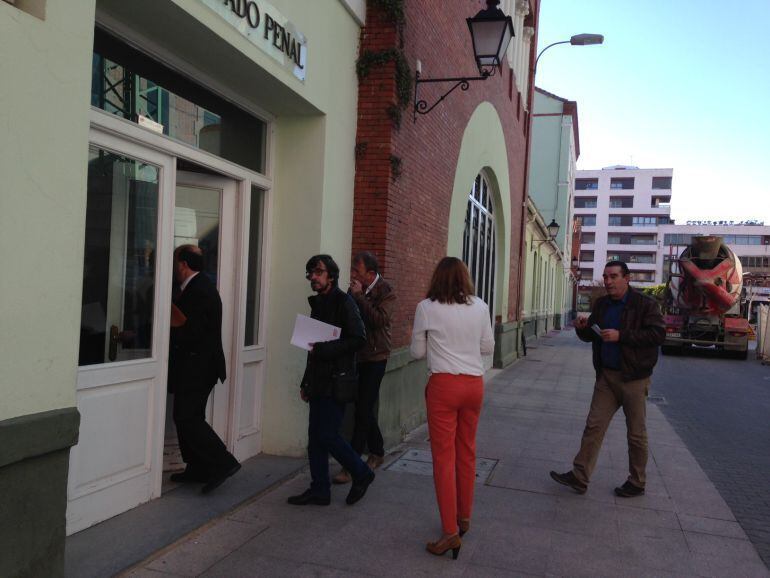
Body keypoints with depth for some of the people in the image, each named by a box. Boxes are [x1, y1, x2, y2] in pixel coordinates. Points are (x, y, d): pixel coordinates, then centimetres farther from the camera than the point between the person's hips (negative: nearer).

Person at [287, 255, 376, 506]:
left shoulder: (343, 302, -10)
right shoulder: (318, 303, 16)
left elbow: (358, 339, -18)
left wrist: (324, 349, -24)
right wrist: (306, 382, 20)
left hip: (336, 381, -8)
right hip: (319, 381, 8)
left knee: (328, 435, -8)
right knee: (315, 437, 9)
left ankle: (361, 474, 14)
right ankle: (319, 490, 19)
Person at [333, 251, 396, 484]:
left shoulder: (385, 292, -10)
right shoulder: (354, 289, 8)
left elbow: (379, 320, -24)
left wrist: (359, 296, -21)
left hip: (375, 357, -7)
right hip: (357, 356, 7)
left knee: (363, 410, -8)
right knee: (364, 407, 15)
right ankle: (377, 452, 33)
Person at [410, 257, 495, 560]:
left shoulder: (426, 307, -7)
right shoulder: (480, 307, 2)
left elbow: (417, 352, 1)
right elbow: (488, 347, 11)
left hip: (444, 384, -4)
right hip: (474, 384, 4)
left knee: (444, 457, 2)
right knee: (467, 453, 17)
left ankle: (451, 533, 2)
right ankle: (464, 517, 31)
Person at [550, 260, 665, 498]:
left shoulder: (645, 304, -9)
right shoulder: (601, 305, 10)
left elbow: (658, 334, -19)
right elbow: (591, 336, 17)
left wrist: (621, 335, -24)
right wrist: (582, 328, -6)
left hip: (633, 377, -5)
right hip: (606, 375, 5)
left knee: (636, 433, 8)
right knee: (594, 426, 4)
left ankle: (637, 483, 23)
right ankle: (579, 477, 8)